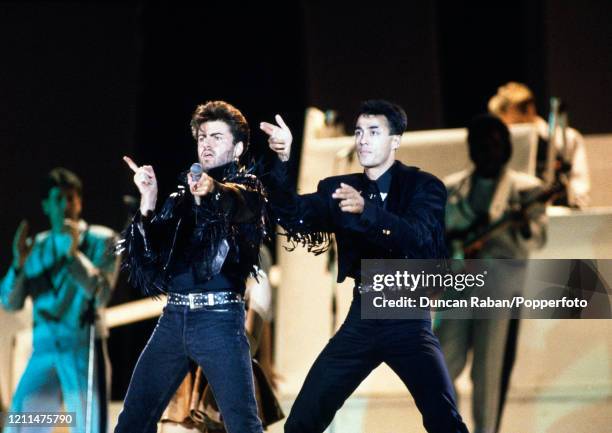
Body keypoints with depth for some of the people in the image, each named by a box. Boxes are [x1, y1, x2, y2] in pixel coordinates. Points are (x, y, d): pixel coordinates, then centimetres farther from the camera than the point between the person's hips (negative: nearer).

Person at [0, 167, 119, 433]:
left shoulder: (101, 241, 2)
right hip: (43, 351, 4)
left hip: (84, 348, -4)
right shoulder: (36, 247, 15)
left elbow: (100, 295, -10)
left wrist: (73, 253, -18)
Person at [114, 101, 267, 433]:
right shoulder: (182, 195, 18)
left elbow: (244, 206, -22)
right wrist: (148, 201, -7)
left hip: (218, 317, -5)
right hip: (174, 316, 5)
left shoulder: (246, 188, 4)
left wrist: (214, 191, -45)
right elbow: (148, 251, 9)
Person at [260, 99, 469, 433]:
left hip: (408, 318, -4)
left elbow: (420, 237, -23)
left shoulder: (422, 186, -5)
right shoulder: (340, 188, 7)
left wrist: (366, 209, -39)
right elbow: (294, 216, -7)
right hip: (362, 317, 4)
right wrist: (282, 161, -23)